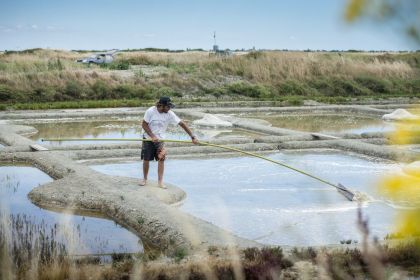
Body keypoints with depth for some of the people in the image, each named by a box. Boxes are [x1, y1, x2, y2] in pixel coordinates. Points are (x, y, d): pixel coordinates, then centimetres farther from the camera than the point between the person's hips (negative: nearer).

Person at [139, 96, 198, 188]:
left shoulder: (170, 114, -15)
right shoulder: (150, 111, -20)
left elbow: (182, 123, -15)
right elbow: (144, 124, -14)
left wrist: (192, 136, -20)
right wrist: (152, 136, -24)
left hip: (160, 139, 1)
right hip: (148, 138, -1)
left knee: (161, 158, -11)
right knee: (146, 159, 4)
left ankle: (160, 181, -5)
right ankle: (144, 179, 23)